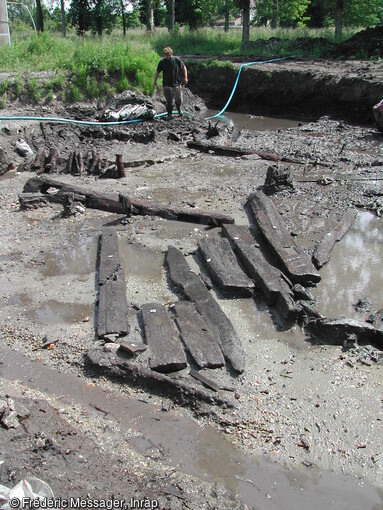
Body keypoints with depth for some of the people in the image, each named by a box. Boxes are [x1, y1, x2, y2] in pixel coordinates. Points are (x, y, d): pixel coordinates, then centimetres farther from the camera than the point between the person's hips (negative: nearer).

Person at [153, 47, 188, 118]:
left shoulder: (177, 60, -7)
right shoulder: (162, 62, -6)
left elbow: (184, 68, 4)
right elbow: (157, 72, 4)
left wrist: (185, 78, -1)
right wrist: (155, 81, 1)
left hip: (177, 84, 1)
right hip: (167, 85, -1)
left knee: (179, 99, 10)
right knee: (169, 101, 3)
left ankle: (178, 108, 43)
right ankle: (169, 114, 20)